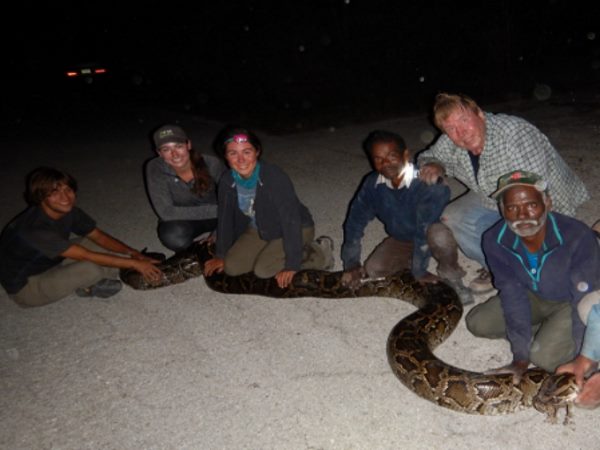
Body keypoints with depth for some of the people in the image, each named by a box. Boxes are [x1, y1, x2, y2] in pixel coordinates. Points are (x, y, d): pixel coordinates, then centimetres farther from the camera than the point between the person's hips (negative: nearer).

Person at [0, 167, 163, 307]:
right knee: (91, 269, -30)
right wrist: (134, 264, -32)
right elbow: (86, 256, -34)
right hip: (25, 287, -8)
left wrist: (133, 253, -18)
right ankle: (86, 285, 3)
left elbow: (99, 236, -2)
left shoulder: (69, 211, -11)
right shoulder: (35, 229, -35)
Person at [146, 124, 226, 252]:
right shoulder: (155, 168, -23)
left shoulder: (211, 164, -23)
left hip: (213, 218, 2)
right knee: (173, 236, -36)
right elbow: (165, 212, -29)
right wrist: (215, 210, -33)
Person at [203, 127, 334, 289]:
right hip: (260, 230, 6)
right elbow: (225, 219, 0)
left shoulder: (275, 177, -32)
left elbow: (291, 221, -30)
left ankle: (318, 253, -4)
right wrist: (221, 255, 5)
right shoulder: (227, 181, -14)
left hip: (296, 229, -6)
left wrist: (292, 265, -30)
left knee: (263, 269, -23)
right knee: (231, 267, -7)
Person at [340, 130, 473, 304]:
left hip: (430, 237, -5)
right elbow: (355, 222, -9)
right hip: (400, 240, 5)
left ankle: (451, 277, -10)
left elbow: (425, 230, -34)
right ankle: (409, 261, 13)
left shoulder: (425, 183, -34)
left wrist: (419, 272, -30)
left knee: (438, 234, -39)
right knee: (372, 269, -15)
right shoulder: (372, 184, -18)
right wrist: (351, 264, -10)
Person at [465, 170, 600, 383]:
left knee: (544, 355, -25)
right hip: (535, 296, 5)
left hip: (571, 301, -4)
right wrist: (521, 358, -21)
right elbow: (513, 295, -19)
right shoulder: (494, 240, -24)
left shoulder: (577, 236, -37)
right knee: (477, 323, -7)